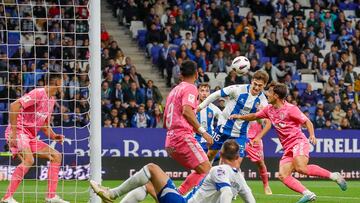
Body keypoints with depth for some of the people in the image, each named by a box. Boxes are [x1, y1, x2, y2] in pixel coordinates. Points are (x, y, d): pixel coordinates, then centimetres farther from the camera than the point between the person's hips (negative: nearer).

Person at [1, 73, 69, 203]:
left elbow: (45, 125, 26)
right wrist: (13, 132, -25)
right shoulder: (38, 93, -14)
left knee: (56, 156, 8)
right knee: (28, 160, -31)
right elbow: (14, 106, -23)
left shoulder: (52, 100, 16)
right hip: (18, 132, -10)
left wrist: (54, 136, 6)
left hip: (31, 137, 10)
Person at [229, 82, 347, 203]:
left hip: (298, 142, -7)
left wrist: (312, 135, -22)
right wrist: (239, 117, 19)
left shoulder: (290, 109, -8)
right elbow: (255, 116, 28)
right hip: (288, 148, 7)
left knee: (301, 168, -32)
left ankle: (333, 176, -19)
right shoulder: (269, 110, 12)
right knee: (283, 176, -14)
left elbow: (307, 122, -6)